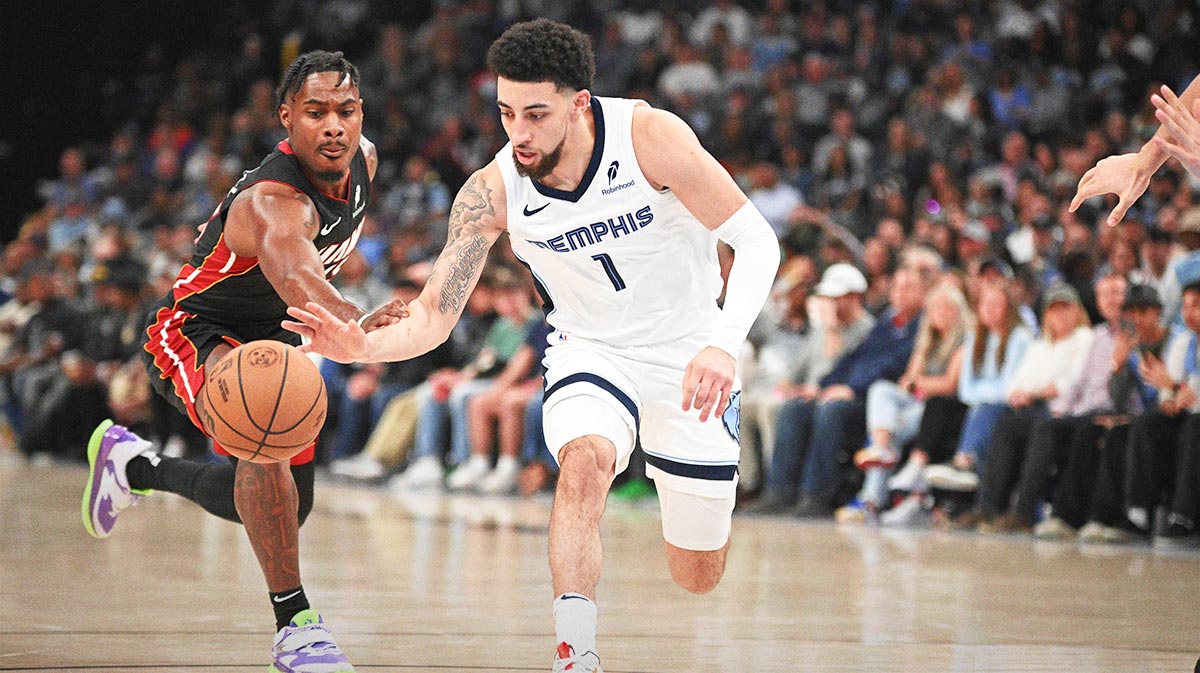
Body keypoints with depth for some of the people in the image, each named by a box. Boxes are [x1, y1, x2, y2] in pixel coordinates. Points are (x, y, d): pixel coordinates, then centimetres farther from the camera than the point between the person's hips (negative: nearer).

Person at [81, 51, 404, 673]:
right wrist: (354, 325, -81)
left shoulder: (362, 159, -10)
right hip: (194, 334, -9)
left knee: (277, 508, 17)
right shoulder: (274, 201, -37)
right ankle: (293, 623, -30)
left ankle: (134, 464, 41)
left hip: (269, 337, 9)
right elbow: (293, 274, -61)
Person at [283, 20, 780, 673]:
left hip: (685, 352, -1)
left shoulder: (649, 136, -25)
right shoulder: (492, 193, -17)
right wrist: (362, 346, -35)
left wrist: (722, 345, -37)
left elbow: (757, 240, -22)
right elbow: (433, 316, -13)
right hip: (590, 350, 1)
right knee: (584, 459, -35)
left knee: (697, 577, 7)